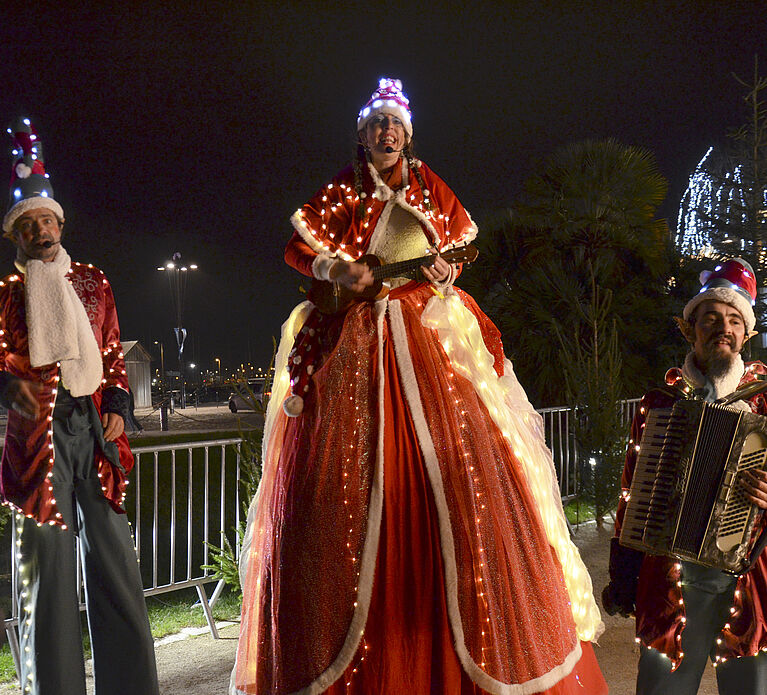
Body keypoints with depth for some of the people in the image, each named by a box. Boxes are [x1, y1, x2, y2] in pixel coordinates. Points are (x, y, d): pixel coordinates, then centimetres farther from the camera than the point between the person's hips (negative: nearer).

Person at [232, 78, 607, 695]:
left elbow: (460, 241, 20)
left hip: (428, 339, 1)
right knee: (343, 478, -8)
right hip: (353, 347, -1)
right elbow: (299, 250, 9)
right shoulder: (342, 190, 12)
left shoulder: (426, 185, 17)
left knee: (455, 467, -9)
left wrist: (445, 269, -2)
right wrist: (338, 270, -11)